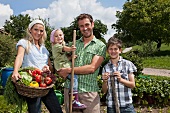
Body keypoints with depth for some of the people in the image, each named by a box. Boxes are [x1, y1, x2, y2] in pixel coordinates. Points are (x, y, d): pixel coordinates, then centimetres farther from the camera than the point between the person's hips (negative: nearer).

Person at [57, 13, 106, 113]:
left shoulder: (100, 46, 1)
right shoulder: (73, 44, 14)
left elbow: (92, 68, -10)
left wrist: (68, 70, -11)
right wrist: (62, 72, -7)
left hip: (89, 91, -3)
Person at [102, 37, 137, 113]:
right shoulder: (105, 68, 3)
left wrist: (121, 79, -14)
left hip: (127, 105, -1)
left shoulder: (128, 64, -1)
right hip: (111, 106, 1)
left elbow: (133, 85, 1)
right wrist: (105, 81, -14)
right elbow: (104, 91, 5)